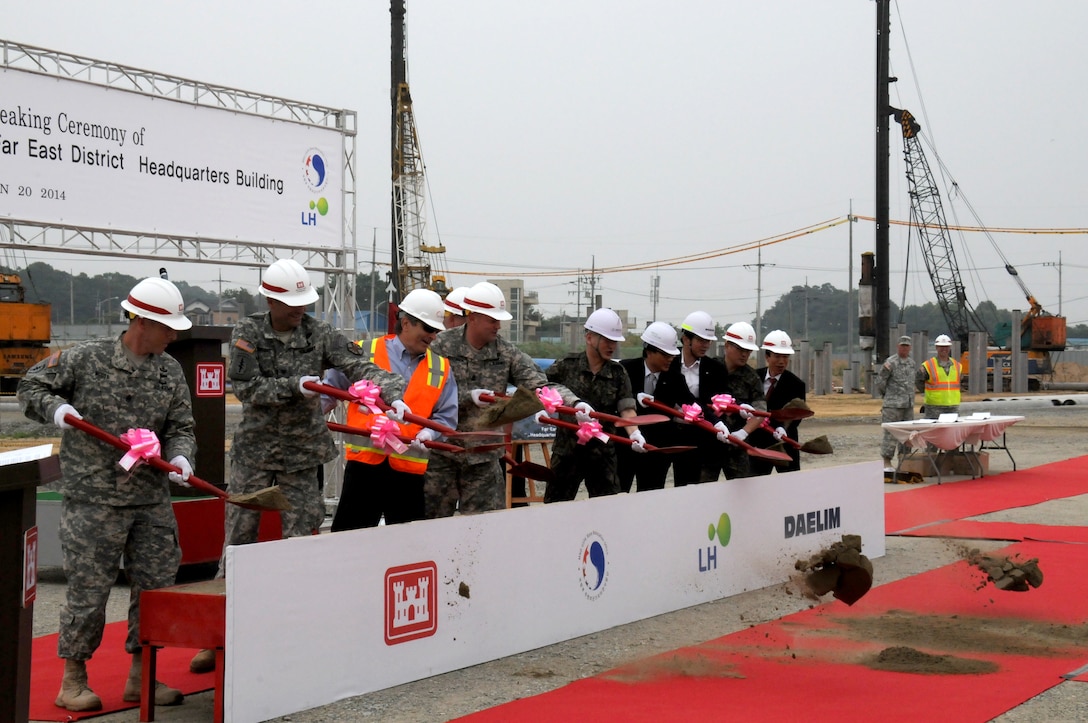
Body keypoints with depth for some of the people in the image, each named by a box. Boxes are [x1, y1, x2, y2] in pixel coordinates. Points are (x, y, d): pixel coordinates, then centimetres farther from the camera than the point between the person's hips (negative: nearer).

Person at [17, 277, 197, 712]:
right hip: (92, 499, -5)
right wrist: (56, 407, -14)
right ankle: (73, 681, 13)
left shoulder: (171, 372, 8)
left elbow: (180, 427, 8)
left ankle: (141, 677, 21)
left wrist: (180, 456, -12)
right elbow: (30, 388, 6)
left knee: (156, 585, 7)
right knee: (88, 589, -1)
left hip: (152, 501, 5)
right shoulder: (86, 359, -4)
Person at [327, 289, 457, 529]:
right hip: (364, 462, -2)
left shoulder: (441, 368, 9)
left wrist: (428, 434, -13)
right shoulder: (365, 353, 2)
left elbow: (446, 417, 7)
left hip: (409, 468, 3)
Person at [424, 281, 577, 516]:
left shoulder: (507, 353, 2)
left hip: (484, 455, 3)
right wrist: (469, 397, -21)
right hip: (440, 451, -2)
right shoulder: (442, 346, -6)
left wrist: (574, 403, -23)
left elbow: (540, 384, -7)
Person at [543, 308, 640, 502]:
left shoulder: (618, 373, 3)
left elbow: (626, 408, -8)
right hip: (567, 451, -2)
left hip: (603, 454, 2)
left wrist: (634, 433, -24)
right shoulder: (567, 366, -2)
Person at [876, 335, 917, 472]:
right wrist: (884, 394, 7)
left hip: (909, 404, 7)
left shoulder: (911, 363, 13)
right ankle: (886, 463, -7)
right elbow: (880, 380, -5)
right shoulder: (891, 362, -9)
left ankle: (903, 462, 16)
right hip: (893, 404, -7)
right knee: (890, 433, -8)